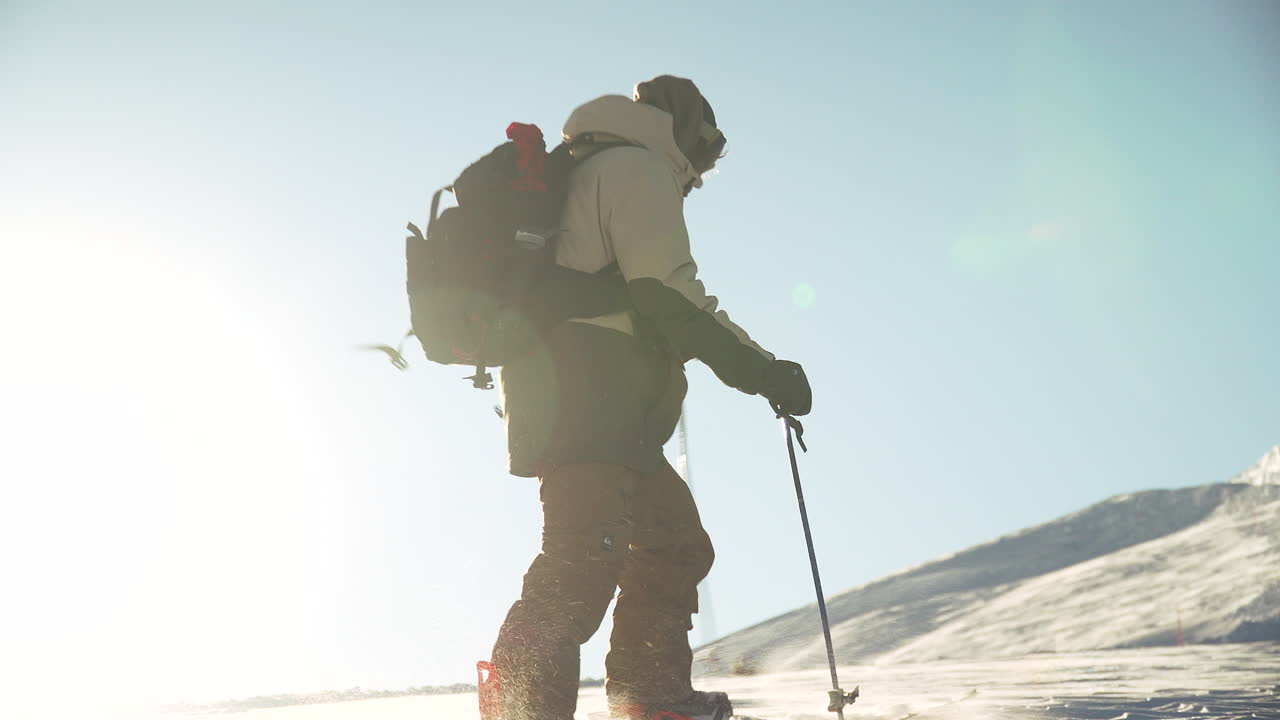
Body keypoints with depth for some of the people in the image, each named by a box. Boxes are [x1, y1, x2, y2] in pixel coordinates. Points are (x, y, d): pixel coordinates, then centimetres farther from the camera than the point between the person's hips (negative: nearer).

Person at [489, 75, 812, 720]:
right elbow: (667, 292, -15)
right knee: (585, 559, -19)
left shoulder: (586, 173, 30)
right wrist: (763, 371, -12)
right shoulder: (638, 167, -1)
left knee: (674, 539, 15)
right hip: (587, 397, -10)